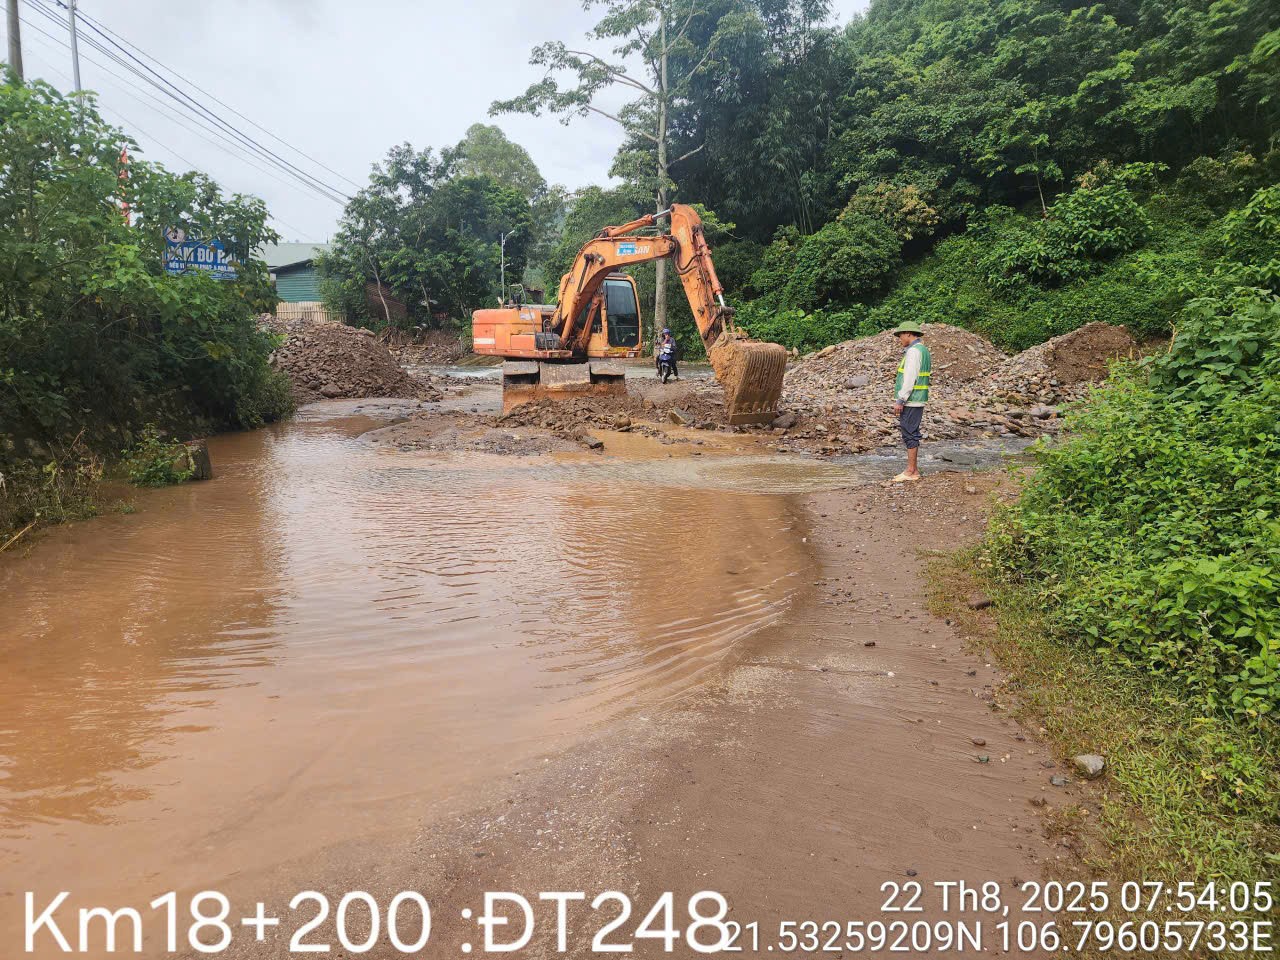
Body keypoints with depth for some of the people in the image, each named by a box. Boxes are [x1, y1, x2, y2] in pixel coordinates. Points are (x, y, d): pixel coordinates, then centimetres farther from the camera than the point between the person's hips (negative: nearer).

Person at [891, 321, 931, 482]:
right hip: (917, 401, 10)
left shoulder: (914, 351, -14)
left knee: (910, 434, -7)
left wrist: (900, 400, -20)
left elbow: (910, 378, -21)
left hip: (911, 401, -10)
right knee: (911, 434, 13)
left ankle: (910, 471, -4)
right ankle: (913, 469, 17)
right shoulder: (923, 350, 18)